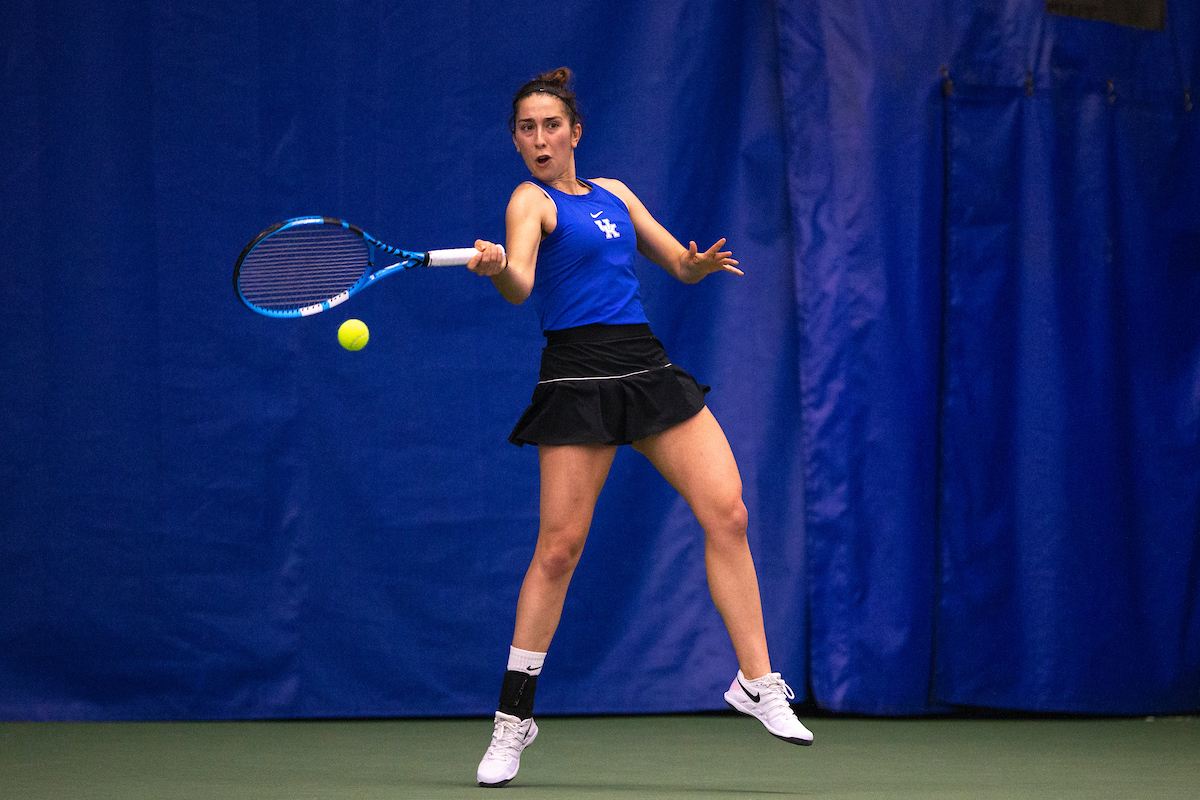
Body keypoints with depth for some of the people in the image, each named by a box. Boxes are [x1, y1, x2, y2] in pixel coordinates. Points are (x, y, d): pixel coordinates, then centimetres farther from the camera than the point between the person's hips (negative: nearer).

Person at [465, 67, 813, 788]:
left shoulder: (614, 194, 17)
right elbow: (520, 286, -22)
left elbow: (682, 266, 23)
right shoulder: (531, 201, -2)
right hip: (579, 373, -6)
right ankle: (514, 717, 3)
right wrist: (498, 267, -45)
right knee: (559, 547, -8)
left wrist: (703, 262, -1)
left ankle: (757, 682, 1)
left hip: (649, 368, 6)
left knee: (727, 515, -6)